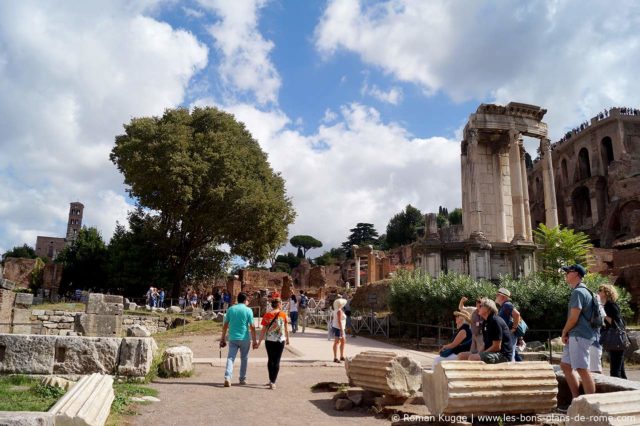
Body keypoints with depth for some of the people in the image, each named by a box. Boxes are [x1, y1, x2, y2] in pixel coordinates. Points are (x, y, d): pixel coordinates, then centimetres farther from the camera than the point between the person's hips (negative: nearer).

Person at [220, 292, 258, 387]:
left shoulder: (231, 309, 3)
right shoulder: (248, 310, -6)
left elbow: (225, 325, 5)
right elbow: (252, 327, -7)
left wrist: (223, 338, 13)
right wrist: (254, 341, 0)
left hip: (232, 338, 2)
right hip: (244, 339, -2)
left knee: (230, 358, 3)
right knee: (244, 359, 14)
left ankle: (227, 377, -15)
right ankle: (242, 379, 22)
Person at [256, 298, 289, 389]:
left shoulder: (267, 315, -6)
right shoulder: (283, 314, -5)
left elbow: (263, 330, -6)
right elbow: (286, 329, 3)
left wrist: (259, 342, 1)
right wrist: (287, 339, 18)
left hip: (269, 340, 1)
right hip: (280, 340, -1)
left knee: (271, 360, 16)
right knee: (277, 361, 5)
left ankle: (271, 381, 23)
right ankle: (273, 382, 0)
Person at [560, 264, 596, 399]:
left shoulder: (578, 292, -15)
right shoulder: (580, 291, 17)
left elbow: (573, 318, -17)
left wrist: (564, 332, -3)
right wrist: (567, 333, 12)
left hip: (579, 336, -11)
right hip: (575, 336, 11)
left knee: (582, 369, -7)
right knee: (565, 365, 15)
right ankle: (577, 400, 20)